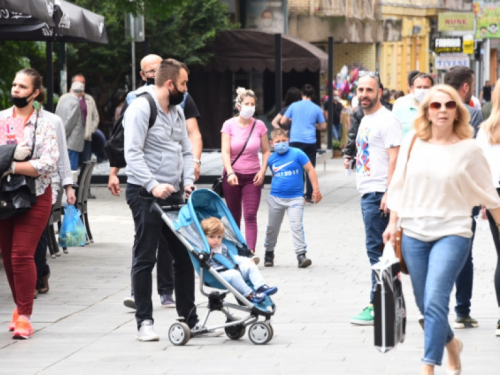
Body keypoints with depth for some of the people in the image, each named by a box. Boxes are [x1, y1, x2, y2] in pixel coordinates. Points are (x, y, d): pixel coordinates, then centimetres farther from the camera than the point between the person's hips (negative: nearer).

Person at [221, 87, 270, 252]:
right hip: (233, 176, 0)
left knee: (250, 216, -11)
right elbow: (225, 152, -11)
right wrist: (230, 173, -25)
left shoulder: (259, 125, 0)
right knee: (234, 217, 8)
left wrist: (262, 171, -7)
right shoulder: (229, 125, -4)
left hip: (252, 177, 0)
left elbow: (266, 151, 7)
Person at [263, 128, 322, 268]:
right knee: (272, 227, 13)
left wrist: (316, 189, -9)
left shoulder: (297, 154, -8)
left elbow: (310, 170, -6)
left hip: (295, 198, -4)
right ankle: (269, 252, 30)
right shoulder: (272, 159, 3)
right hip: (276, 198, 4)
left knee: (297, 226, -13)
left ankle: (301, 254, -12)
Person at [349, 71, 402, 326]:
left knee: (376, 249, -9)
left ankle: (378, 307, -7)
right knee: (378, 250, 11)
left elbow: (394, 158, -17)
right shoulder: (366, 120, 18)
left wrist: (389, 193, -22)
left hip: (378, 193, -10)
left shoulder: (386, 120, -10)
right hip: (366, 192, 10)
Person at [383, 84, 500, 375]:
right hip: (414, 234, 4)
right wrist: (393, 223, 8)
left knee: (435, 302, -18)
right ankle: (451, 344, 40)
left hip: (452, 233, -4)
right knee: (424, 304, 13)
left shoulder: (468, 149, -4)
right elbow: (399, 185, 11)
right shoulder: (413, 143, 3)